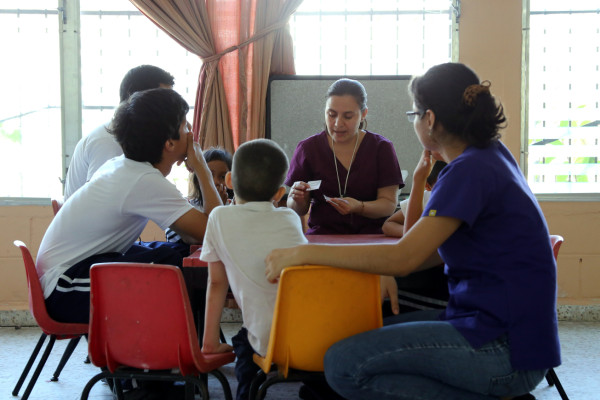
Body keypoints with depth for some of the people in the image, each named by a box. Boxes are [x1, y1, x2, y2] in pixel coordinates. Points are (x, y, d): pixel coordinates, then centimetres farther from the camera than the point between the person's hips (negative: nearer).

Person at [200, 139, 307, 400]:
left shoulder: (220, 218, 1)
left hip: (272, 344, -2)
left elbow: (217, 283, 8)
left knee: (243, 342, 30)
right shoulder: (290, 218, 8)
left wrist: (210, 342, 17)